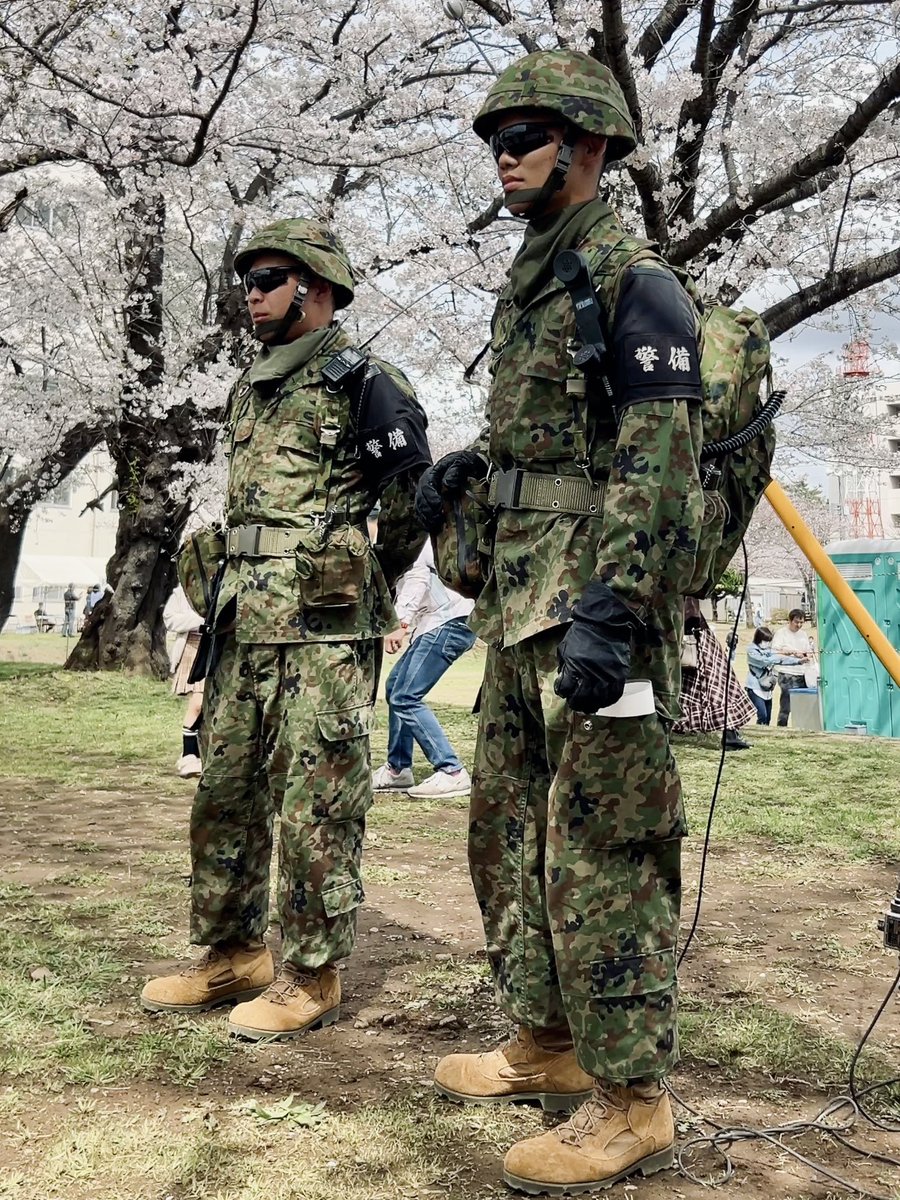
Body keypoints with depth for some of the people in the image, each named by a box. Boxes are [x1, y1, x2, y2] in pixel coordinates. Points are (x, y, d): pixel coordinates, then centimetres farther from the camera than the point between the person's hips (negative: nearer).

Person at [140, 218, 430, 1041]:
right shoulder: (249, 392, 19)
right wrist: (231, 590, 18)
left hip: (322, 632, -8)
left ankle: (313, 975, 8)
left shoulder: (362, 382, -5)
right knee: (223, 794, 12)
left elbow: (413, 501, -6)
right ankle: (233, 954, 25)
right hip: (243, 627, 9)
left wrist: (362, 587, 3)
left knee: (316, 807, -3)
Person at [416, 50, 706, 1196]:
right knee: (508, 823, 14)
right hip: (521, 596, 10)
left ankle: (630, 1102, 5)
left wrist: (609, 609, -26)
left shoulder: (635, 282, -9)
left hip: (594, 594, -10)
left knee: (598, 846, -7)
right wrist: (470, 459, 14)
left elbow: (658, 459, -18)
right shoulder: (527, 286, 20)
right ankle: (547, 1041, 28)